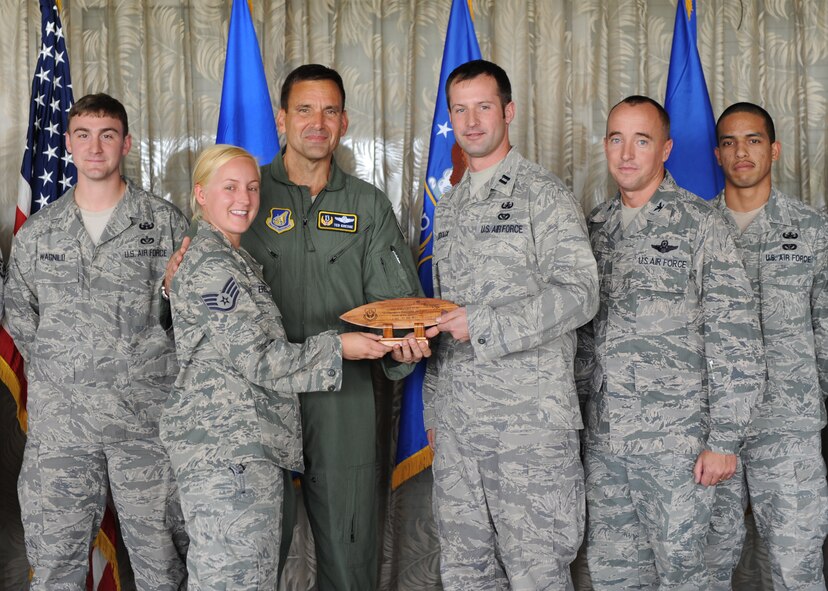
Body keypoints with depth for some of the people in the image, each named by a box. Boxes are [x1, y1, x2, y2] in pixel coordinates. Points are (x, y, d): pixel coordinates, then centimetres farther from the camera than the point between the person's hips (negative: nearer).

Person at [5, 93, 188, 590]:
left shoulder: (166, 222, 2)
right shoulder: (37, 232, 9)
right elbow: (19, 313, 18)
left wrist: (151, 367, -5)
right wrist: (54, 369, 11)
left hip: (148, 418, -2)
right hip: (59, 421, 2)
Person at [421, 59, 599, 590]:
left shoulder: (544, 194, -3)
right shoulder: (449, 206, 18)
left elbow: (579, 294, -14)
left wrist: (484, 325, -19)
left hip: (529, 420, -6)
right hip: (456, 420, 7)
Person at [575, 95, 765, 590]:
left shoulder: (700, 224, -7)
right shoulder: (597, 226, 10)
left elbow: (737, 340, -9)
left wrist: (724, 440, -12)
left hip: (675, 442, -5)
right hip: (602, 440, 5)